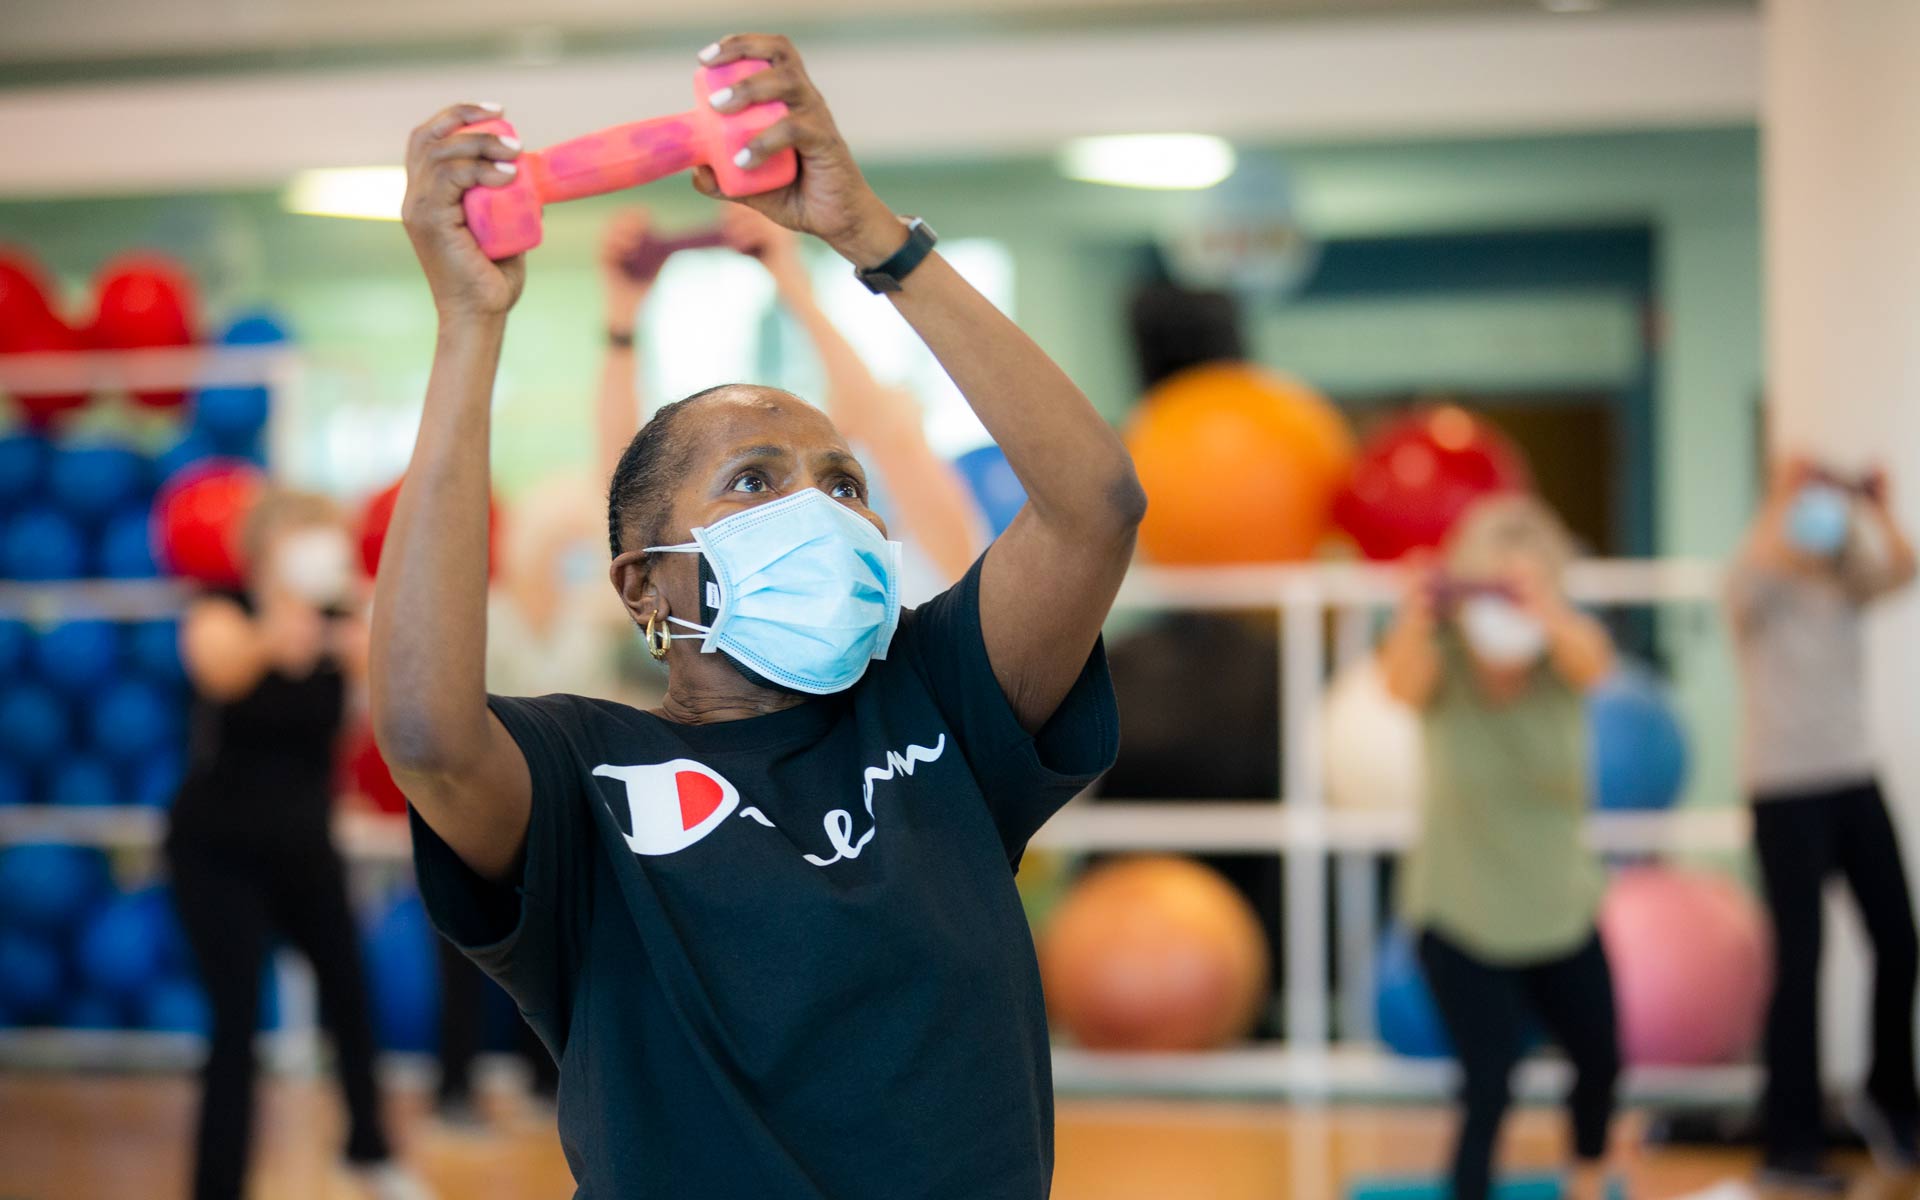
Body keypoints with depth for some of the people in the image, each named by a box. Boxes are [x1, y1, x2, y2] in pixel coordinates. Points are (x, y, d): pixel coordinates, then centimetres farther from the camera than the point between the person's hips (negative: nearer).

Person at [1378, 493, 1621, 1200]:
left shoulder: (1564, 647, -16)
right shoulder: (1444, 661, -20)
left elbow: (1591, 663, -42)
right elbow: (1403, 683, -45)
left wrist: (1545, 611, -66)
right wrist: (1417, 619, -69)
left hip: (1559, 906, 4)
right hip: (1460, 912, -3)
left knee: (1600, 1060, 21)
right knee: (1489, 1088, -16)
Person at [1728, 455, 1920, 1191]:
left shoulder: (1848, 586, 7)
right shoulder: (1758, 589, -7)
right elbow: (1757, 565, -30)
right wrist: (1785, 498, -26)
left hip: (1855, 783, 5)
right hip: (1786, 791, -5)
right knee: (1800, 963, -6)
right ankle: (1790, 1144, 1)